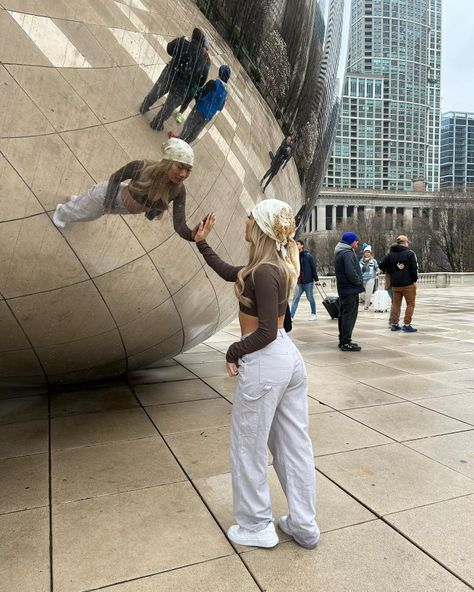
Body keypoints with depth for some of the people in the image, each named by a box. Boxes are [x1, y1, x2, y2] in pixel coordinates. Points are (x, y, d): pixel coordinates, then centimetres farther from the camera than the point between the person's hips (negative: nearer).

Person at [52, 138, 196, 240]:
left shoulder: (178, 191, -33)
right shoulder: (141, 167, -39)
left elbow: (180, 227, -35)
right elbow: (115, 177, -19)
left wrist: (196, 236, -50)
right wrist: (108, 203, -22)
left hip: (126, 209, 4)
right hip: (112, 195, -4)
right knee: (82, 209, 27)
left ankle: (76, 201, 69)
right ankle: (62, 212, 62)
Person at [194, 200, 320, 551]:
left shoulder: (264, 273, -20)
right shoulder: (275, 266, 9)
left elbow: (267, 331, -21)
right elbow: (230, 274, 23)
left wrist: (233, 352, -7)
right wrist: (202, 244, 24)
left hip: (264, 363, -10)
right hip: (290, 357, 10)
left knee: (248, 446, 9)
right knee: (295, 445, 15)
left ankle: (256, 527, 26)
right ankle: (304, 526, 28)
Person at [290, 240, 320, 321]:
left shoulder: (308, 256, -4)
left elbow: (313, 268, -4)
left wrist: (316, 279, -6)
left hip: (308, 281, -3)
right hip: (299, 282, 4)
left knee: (310, 298, 8)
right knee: (295, 299, -3)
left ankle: (313, 314, 24)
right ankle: (291, 316, -5)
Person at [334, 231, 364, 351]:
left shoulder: (339, 253, 17)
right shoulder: (347, 253, -16)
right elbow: (351, 273, -25)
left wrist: (358, 282, 14)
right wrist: (359, 283, -9)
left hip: (343, 290, 10)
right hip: (350, 290, -10)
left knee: (343, 315, 14)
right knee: (350, 315, -7)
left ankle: (343, 340, 22)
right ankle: (346, 343, -4)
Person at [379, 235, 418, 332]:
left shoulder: (390, 254, 8)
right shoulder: (410, 253, -4)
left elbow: (382, 266, 3)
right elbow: (414, 268, -8)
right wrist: (414, 280, 1)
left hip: (395, 284, 5)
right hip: (408, 284, -5)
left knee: (396, 304, 12)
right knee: (410, 304, 3)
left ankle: (394, 324, 16)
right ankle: (407, 325, -1)